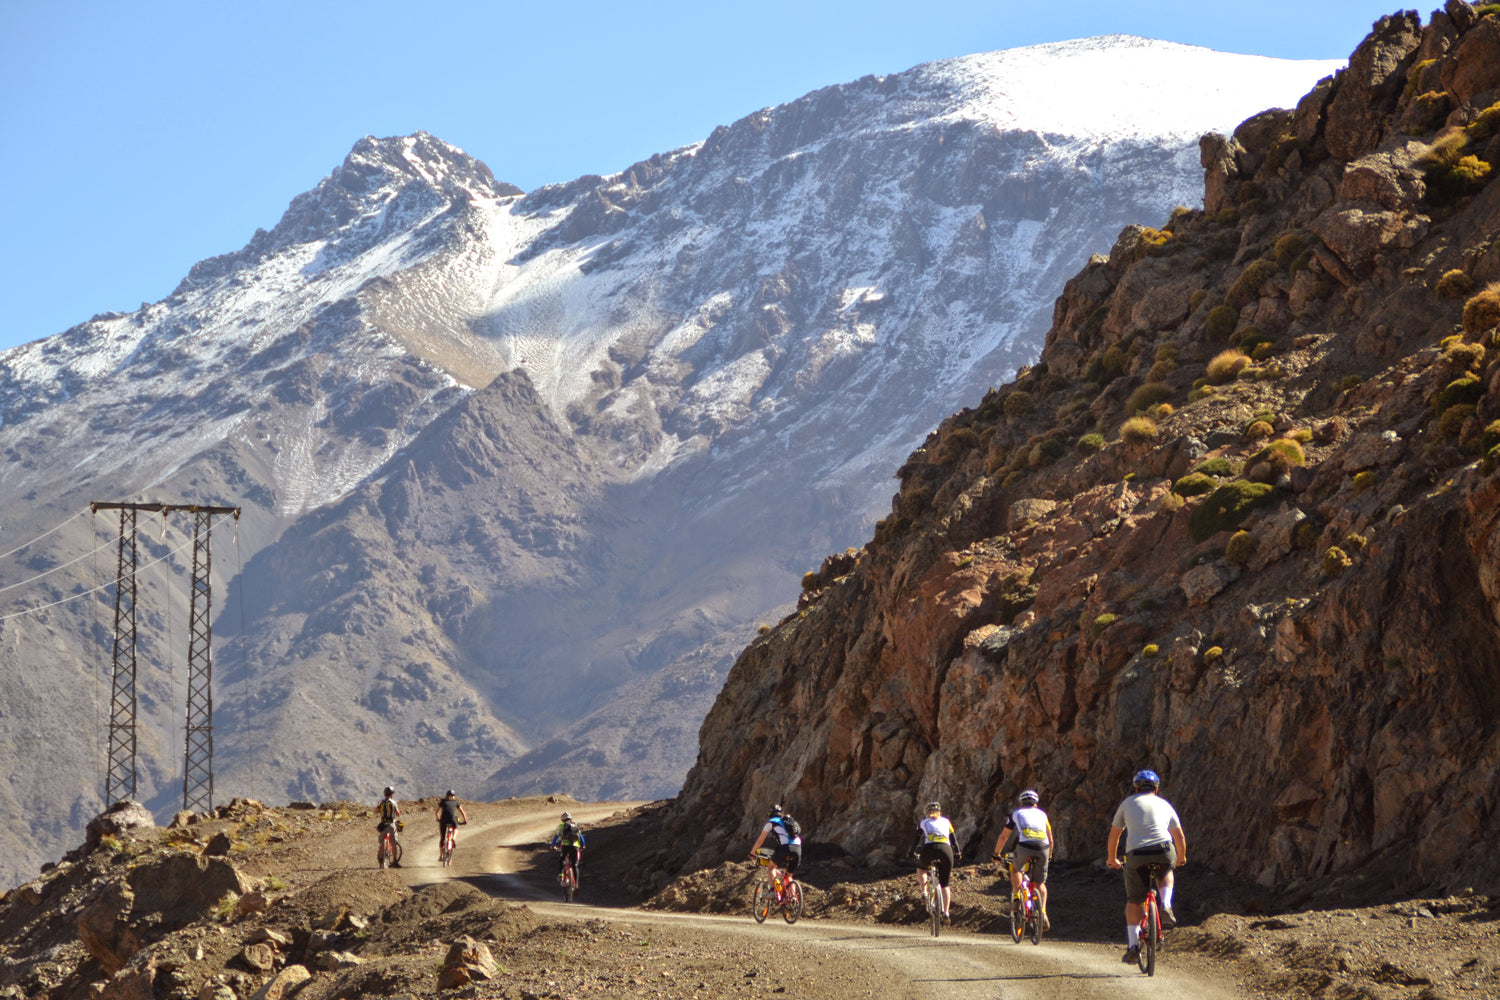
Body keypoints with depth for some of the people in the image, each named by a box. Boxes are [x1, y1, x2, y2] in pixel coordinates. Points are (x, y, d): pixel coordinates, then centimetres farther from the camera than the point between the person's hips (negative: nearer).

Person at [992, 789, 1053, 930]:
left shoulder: (1016, 814, 23)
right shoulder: (1042, 814, 29)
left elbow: (1003, 836, 28)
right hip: (1043, 849, 2)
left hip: (1025, 847, -2)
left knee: (1015, 868, 28)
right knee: (1040, 883, 16)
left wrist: (997, 854, 41)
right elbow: (1050, 839, 35)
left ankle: (1017, 895, 11)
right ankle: (1043, 913, 2)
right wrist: (1049, 856, 50)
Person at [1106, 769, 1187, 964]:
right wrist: (1181, 857, 50)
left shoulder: (1128, 803, 19)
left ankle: (1132, 945, 3)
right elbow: (1179, 835, 32)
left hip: (1136, 855, -1)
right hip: (1164, 852, 1)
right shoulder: (1164, 805, 22)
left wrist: (1112, 858, 40)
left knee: (1133, 901, 13)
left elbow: (1114, 833, 25)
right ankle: (1165, 906, 11)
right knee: (1165, 874, 37)